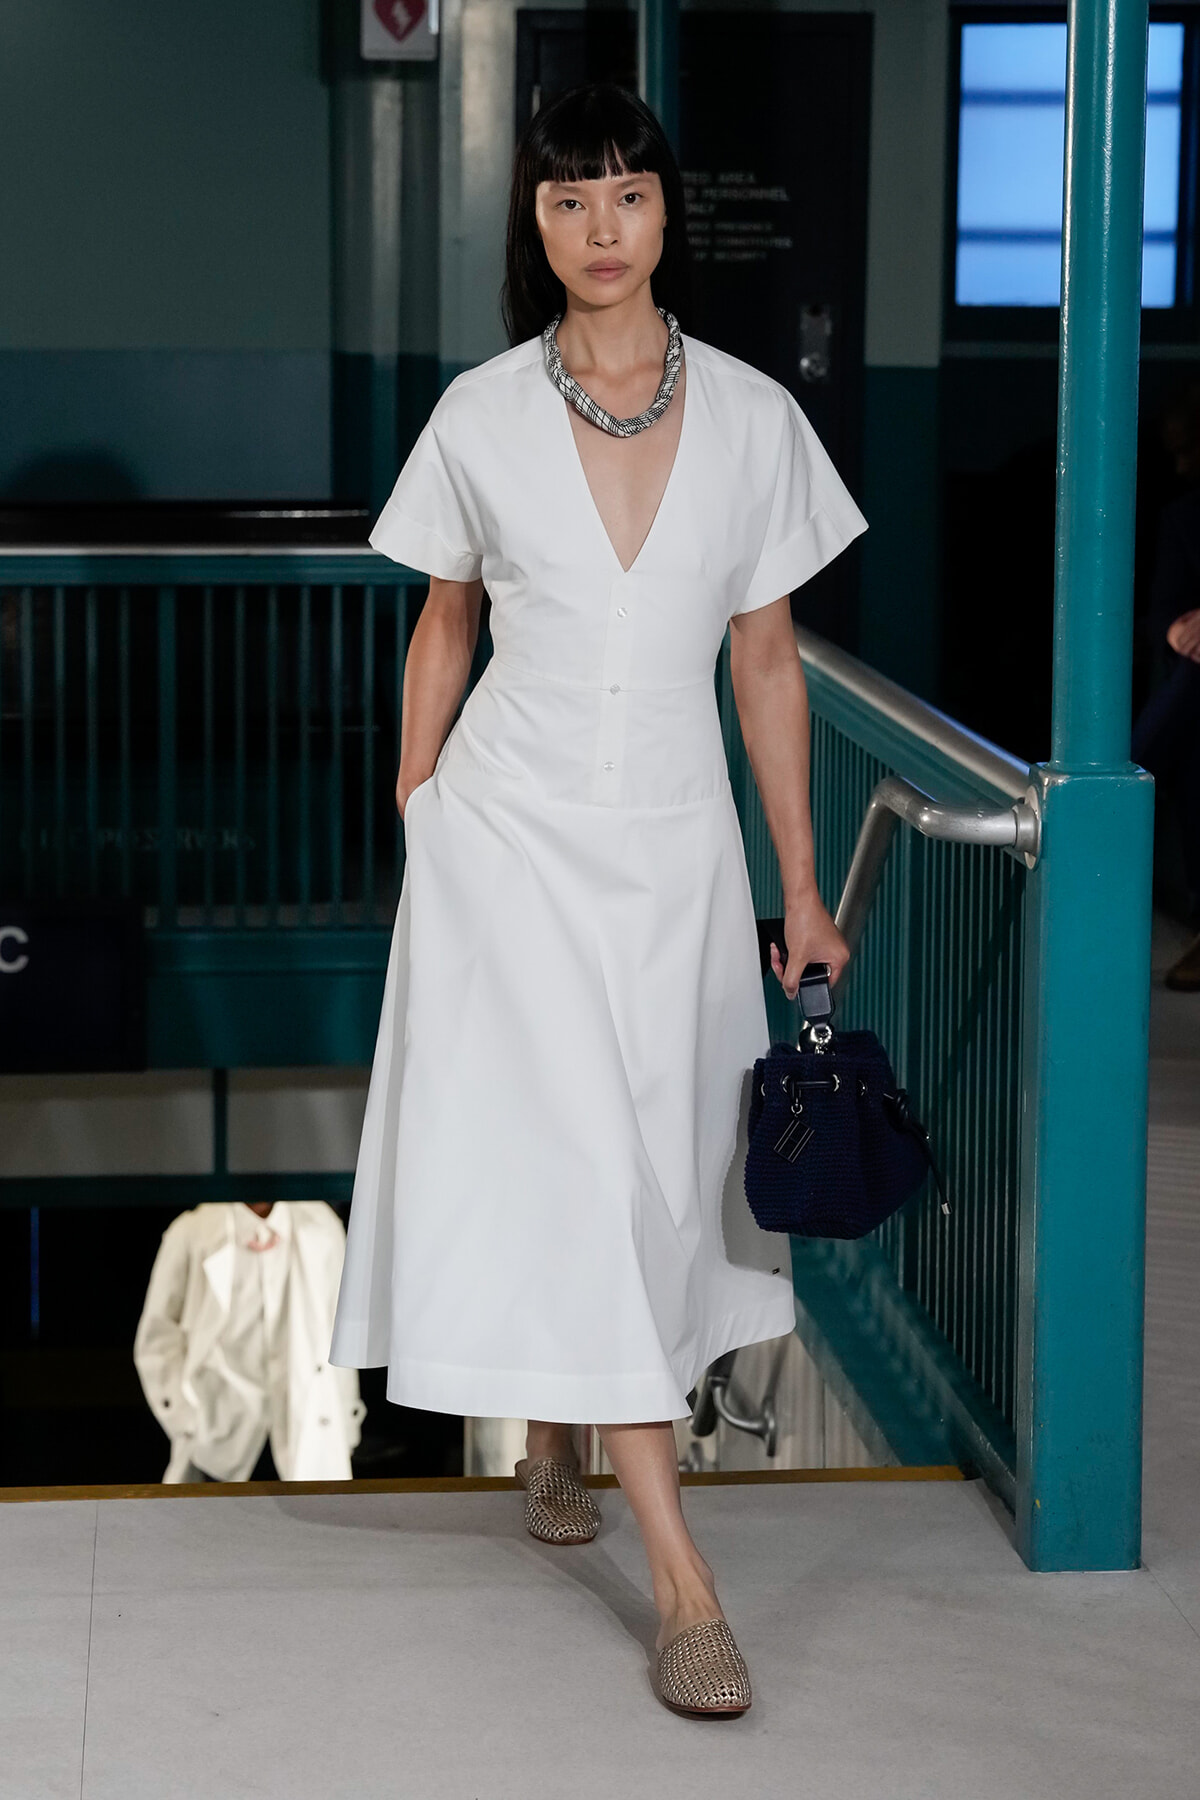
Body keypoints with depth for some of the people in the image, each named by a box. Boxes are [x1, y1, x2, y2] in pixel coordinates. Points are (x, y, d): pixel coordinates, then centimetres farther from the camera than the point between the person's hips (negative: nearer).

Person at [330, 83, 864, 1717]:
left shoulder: (752, 419, -2)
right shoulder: (482, 419, -4)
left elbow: (768, 663, 3)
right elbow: (444, 631, 9)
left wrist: (802, 891, 5)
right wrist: (413, 826, 11)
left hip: (677, 843, 2)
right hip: (516, 833, -2)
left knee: (657, 1161, 10)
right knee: (575, 1164, -8)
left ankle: (560, 1429, 39)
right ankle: (682, 1579, -8)